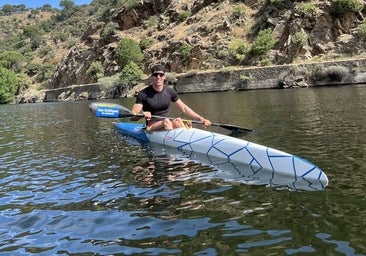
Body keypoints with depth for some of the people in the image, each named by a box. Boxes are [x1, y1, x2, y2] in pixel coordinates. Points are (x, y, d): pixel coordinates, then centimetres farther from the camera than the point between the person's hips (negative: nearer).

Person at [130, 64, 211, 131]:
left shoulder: (170, 92, 5)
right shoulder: (143, 94, -6)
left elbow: (184, 108, 9)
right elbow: (132, 116, -11)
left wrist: (201, 118, 0)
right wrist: (142, 114, -34)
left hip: (169, 125, 3)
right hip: (152, 127, -3)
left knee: (178, 121, -29)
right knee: (166, 121, -33)